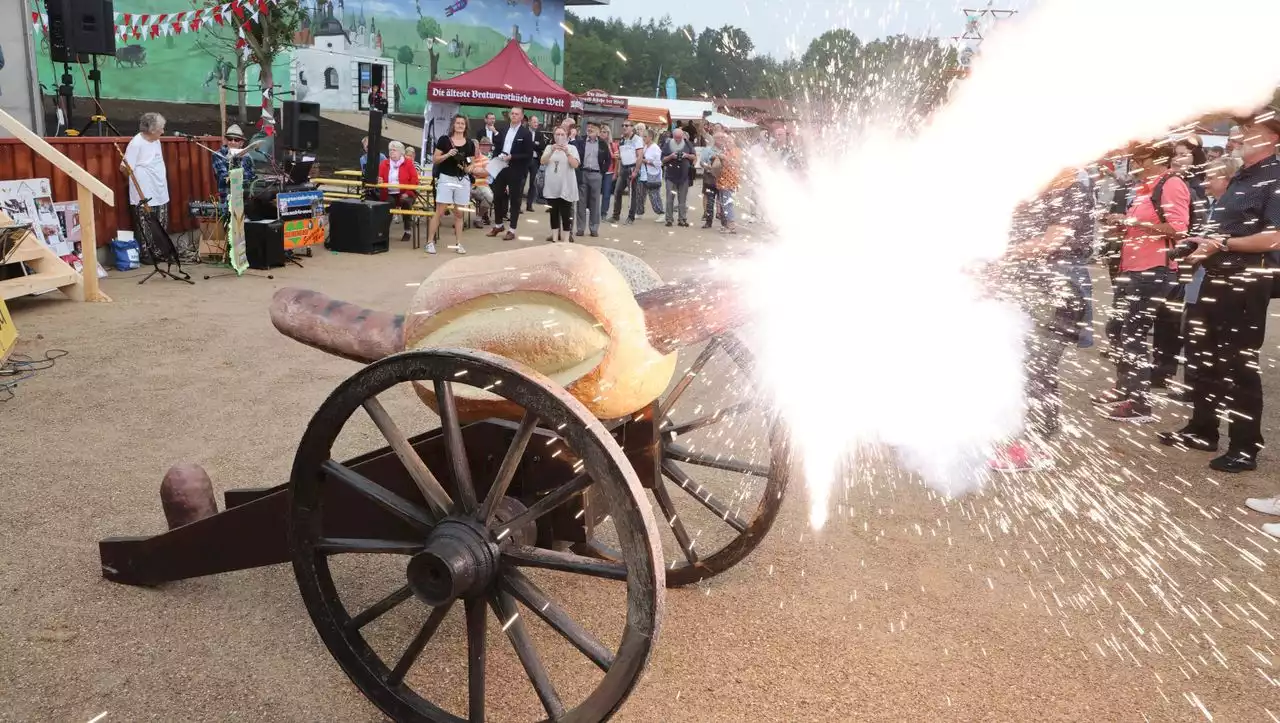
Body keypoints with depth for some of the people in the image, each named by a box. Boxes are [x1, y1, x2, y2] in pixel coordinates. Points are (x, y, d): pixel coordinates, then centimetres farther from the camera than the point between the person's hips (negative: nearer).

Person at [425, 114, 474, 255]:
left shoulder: (470, 144, 7)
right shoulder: (444, 140, -1)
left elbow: (472, 164, 14)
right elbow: (434, 160, -1)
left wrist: (468, 168, -9)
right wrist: (447, 155, -16)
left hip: (463, 180, 3)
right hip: (446, 178, -3)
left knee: (459, 214, 7)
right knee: (439, 211, -6)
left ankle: (458, 243, 13)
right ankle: (430, 242, -1)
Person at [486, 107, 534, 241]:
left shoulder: (526, 133, -7)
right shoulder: (503, 130, 10)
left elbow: (528, 154, -11)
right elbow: (497, 147, 17)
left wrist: (512, 157, -20)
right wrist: (498, 156, -3)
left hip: (516, 171, -5)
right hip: (501, 168, 5)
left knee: (514, 200, 2)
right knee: (498, 197, 10)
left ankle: (512, 230, 8)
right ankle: (498, 225, 26)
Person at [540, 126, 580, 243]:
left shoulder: (572, 148, 2)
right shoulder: (549, 147, 8)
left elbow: (575, 165, -10)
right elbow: (543, 162, -6)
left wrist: (567, 153, -25)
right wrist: (552, 151, -21)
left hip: (566, 186, -3)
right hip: (551, 186, 3)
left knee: (566, 214, -5)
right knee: (553, 213, 7)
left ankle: (566, 239, -2)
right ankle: (555, 237, 14)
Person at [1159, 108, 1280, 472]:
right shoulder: (1239, 178, 16)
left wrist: (1224, 243, -19)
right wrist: (1205, 247, 6)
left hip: (1247, 284, -9)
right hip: (1216, 278, 9)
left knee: (1240, 365, -2)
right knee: (1202, 355, 16)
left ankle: (1245, 447, 9)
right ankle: (1202, 430, 30)